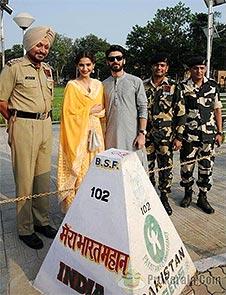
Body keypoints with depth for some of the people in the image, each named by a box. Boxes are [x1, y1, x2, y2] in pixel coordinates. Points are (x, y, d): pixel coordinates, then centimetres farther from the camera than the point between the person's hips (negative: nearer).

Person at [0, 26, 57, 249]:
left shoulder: (47, 70, 15)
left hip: (45, 125, 7)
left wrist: (45, 120, 14)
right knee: (25, 179, -1)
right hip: (23, 127, -6)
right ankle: (25, 229, 12)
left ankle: (42, 221, 25)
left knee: (43, 176, 11)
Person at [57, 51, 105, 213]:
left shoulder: (98, 84, 11)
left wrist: (94, 112, -2)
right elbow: (69, 112, -8)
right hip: (78, 132, -5)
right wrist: (90, 110, -8)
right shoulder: (72, 85, -3)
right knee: (78, 168, -2)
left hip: (95, 131, 5)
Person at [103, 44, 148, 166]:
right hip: (111, 137, 3)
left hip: (132, 136, -3)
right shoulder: (104, 84, 11)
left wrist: (142, 133, -10)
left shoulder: (136, 81, 2)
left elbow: (143, 109, -2)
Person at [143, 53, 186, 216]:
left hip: (166, 136, -1)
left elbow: (181, 114, -1)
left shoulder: (174, 87, 0)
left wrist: (179, 137, -5)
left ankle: (164, 198, 23)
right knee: (147, 168, 8)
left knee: (166, 168, 5)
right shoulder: (143, 86, 5)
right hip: (146, 135, 2)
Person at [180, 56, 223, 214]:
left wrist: (219, 132, 4)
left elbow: (217, 110, 9)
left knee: (206, 167, 7)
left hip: (209, 135, 2)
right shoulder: (183, 87, -1)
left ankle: (203, 197, 22)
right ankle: (188, 193, 27)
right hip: (189, 135, -1)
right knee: (187, 166, 6)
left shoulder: (213, 85, 5)